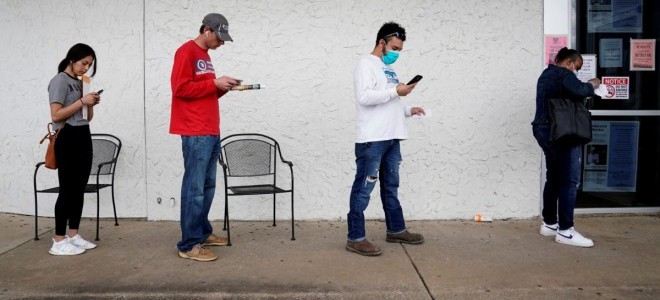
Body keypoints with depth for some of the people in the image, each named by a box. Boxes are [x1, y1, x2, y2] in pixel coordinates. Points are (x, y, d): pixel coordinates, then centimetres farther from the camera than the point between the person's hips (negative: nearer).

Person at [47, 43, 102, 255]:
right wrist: (82, 101, -14)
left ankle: (73, 235, 15)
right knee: (68, 189, -7)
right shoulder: (60, 81, -5)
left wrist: (91, 105, 1)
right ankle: (58, 242, -1)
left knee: (79, 189, 8)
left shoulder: (80, 83, 17)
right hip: (68, 138, -8)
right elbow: (56, 115, -14)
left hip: (84, 137, 8)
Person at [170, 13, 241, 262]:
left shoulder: (204, 55, 21)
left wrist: (223, 87, 6)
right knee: (195, 188, -8)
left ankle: (203, 233, 22)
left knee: (207, 186, 12)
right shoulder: (186, 52, -6)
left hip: (211, 132, 9)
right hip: (196, 134, -9)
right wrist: (214, 83, -12)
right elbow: (181, 88, -15)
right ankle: (189, 244, -4)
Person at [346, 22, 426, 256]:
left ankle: (396, 230, 30)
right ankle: (355, 238, 1)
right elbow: (364, 97, -19)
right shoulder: (366, 63, -5)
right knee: (363, 189, -5)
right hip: (371, 140, -9)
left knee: (391, 187, 18)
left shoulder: (388, 68, 21)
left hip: (391, 138, 9)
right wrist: (396, 91, -15)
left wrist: (408, 110, 10)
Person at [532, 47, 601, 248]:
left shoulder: (546, 75, 21)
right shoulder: (564, 74, -9)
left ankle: (549, 223, 18)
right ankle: (565, 231, -7)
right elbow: (578, 91, -26)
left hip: (545, 131, 10)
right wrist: (591, 85, -6)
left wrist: (586, 87, 13)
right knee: (569, 181, -8)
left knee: (554, 178, 13)